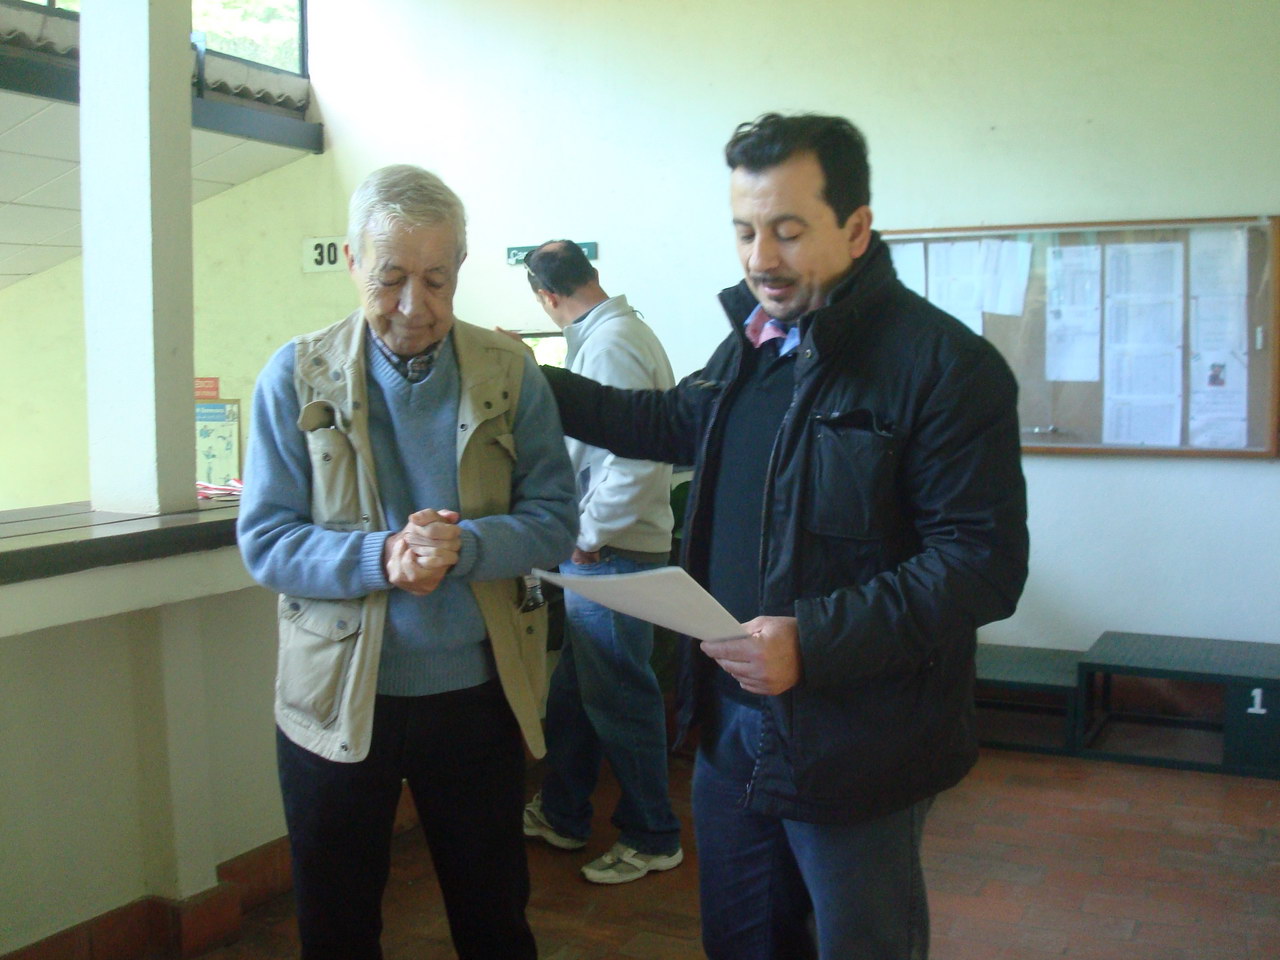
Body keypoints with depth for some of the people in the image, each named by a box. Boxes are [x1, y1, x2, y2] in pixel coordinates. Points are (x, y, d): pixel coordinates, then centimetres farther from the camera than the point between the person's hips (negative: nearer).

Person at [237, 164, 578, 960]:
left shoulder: (510, 372, -3)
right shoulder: (296, 377, -4)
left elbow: (555, 521, -4)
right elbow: (264, 542, -8)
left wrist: (465, 547, -24)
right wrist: (379, 558, -25)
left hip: (478, 694, 1)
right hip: (337, 699, 0)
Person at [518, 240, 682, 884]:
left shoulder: (608, 345, -19)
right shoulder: (623, 330, 12)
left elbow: (635, 456, -28)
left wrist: (591, 534, -18)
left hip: (611, 554, -10)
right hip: (598, 550, 10)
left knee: (619, 698, 3)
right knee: (573, 689, 19)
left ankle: (652, 839, 19)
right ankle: (561, 815, 34)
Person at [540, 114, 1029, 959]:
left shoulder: (946, 364, -17)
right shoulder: (751, 346, 9)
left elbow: (984, 563, -21)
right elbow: (675, 422, 28)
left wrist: (815, 643, -30)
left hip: (854, 747, -7)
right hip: (731, 721, 8)